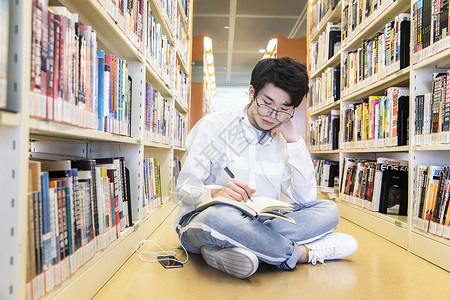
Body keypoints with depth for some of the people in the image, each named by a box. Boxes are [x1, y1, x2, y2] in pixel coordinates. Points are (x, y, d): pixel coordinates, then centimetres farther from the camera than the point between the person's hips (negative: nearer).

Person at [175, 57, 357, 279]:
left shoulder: (282, 141, 8)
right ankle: (303, 253, -19)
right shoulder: (215, 125, -6)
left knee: (328, 210, -13)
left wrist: (293, 139, -7)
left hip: (258, 224, 5)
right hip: (201, 220, -4)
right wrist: (216, 193, -32)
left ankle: (234, 249, -28)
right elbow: (184, 188, -10)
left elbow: (306, 199, -1)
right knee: (218, 217, -40)